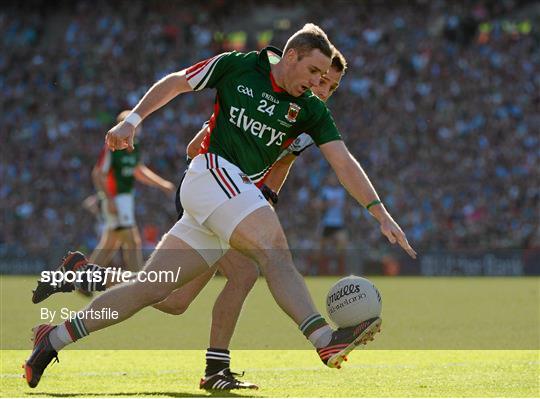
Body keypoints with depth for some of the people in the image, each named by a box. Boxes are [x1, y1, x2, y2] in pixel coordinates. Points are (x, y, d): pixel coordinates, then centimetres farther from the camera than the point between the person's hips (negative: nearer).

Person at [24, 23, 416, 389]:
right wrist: (132, 120, 4)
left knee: (151, 287, 0)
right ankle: (325, 338, -47)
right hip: (213, 173, -6)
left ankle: (54, 338, 6)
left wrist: (381, 213, -6)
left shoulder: (310, 109, 9)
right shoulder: (237, 66, 1)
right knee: (275, 251, -28)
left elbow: (344, 163, 3)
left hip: (242, 194, 6)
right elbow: (175, 82, 12)